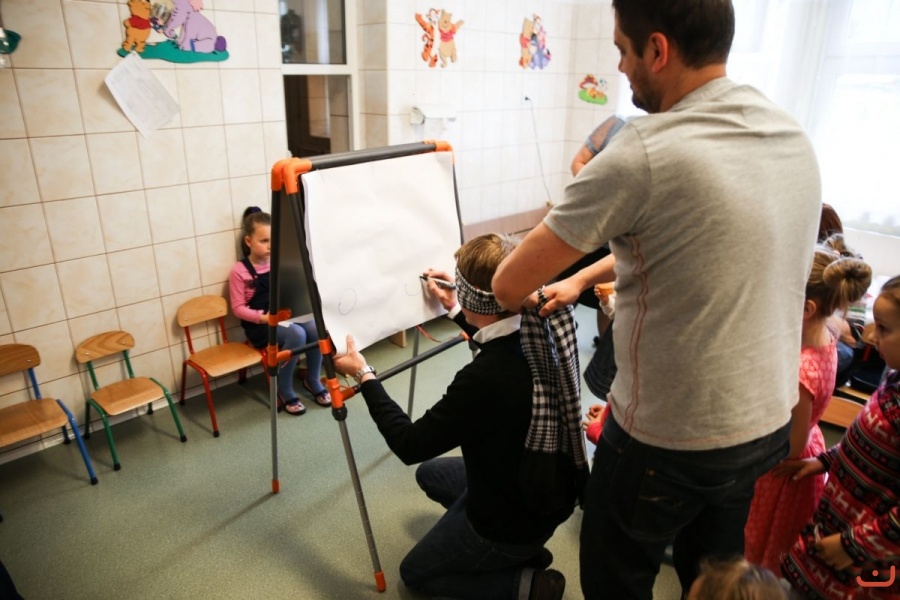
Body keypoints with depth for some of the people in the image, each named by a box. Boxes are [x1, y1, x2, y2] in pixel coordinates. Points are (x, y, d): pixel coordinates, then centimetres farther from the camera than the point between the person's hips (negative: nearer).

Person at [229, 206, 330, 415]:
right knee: (296, 334, -33)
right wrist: (261, 317, -23)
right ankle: (284, 390, -12)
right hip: (260, 325, -5)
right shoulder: (239, 271, -7)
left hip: (286, 316, 5)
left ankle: (313, 381, 0)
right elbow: (238, 307, -7)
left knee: (316, 329, -25)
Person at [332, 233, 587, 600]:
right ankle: (523, 549, 19)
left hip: (508, 522, -7)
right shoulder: (545, 333, -14)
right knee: (430, 472, 28)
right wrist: (460, 311, 14)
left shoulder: (484, 377, -38)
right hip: (548, 496, 7)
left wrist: (364, 376, -14)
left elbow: (410, 445, -24)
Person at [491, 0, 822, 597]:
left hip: (666, 441, -7)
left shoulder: (643, 153, -25)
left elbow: (511, 285, -17)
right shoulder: (793, 136, 0)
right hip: (768, 423, 7)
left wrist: (523, 296, 6)